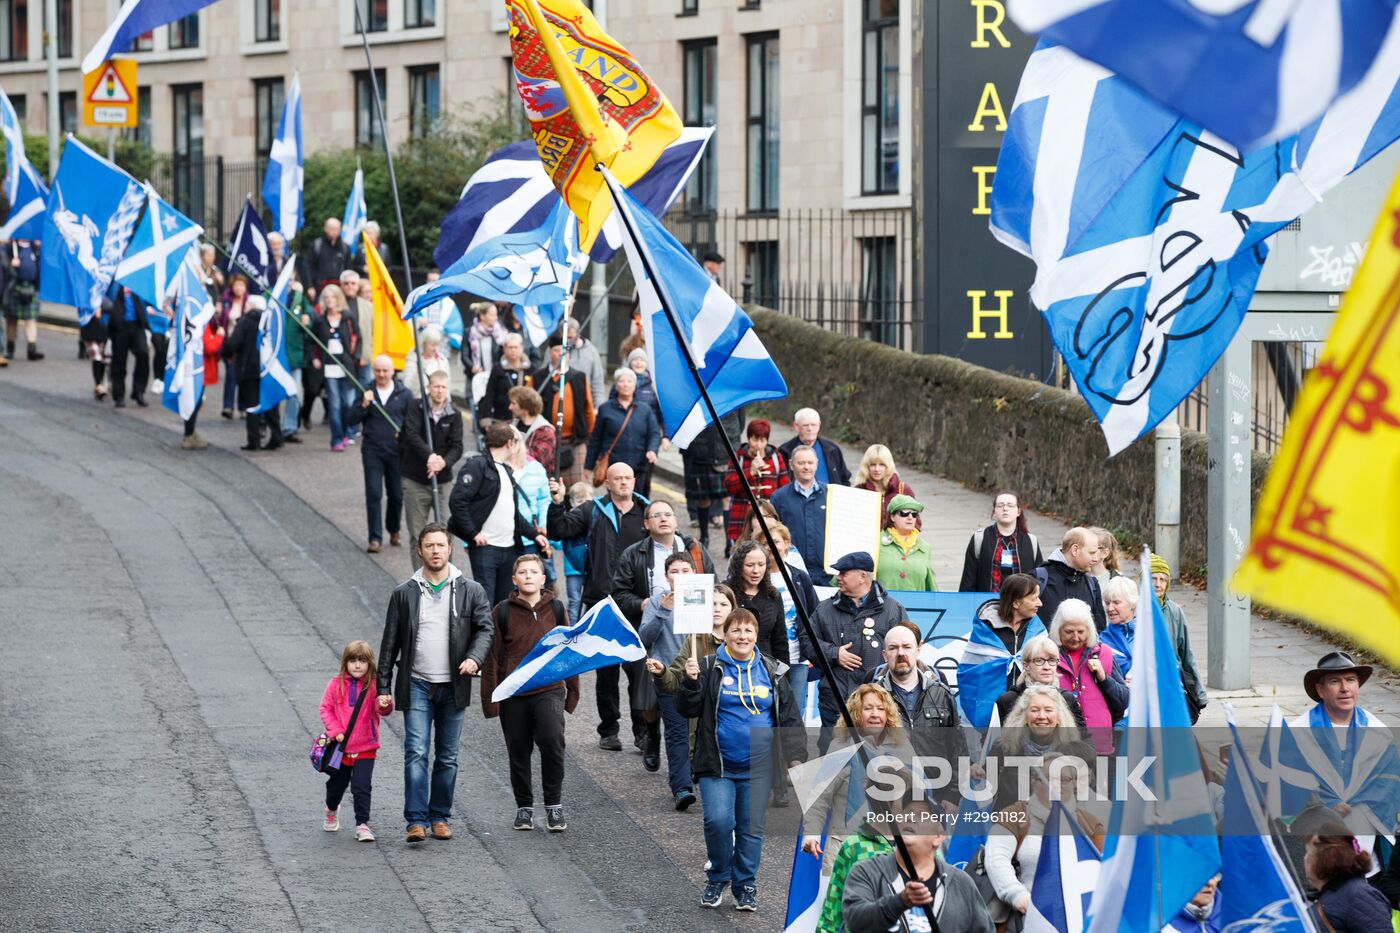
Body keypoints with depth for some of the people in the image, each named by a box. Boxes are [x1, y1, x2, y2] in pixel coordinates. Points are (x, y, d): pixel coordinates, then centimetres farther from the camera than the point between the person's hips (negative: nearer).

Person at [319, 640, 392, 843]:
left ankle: (362, 824, 0)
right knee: (336, 784, 20)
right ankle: (332, 810, 47)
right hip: (341, 746, 2)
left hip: (365, 748, -2)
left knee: (362, 787, -9)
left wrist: (386, 704, -44)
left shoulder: (373, 685, -9)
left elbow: (383, 710, -20)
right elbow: (326, 708, 3)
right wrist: (335, 730, -9)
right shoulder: (337, 684, -4)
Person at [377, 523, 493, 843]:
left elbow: (484, 628, 2)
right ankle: (417, 820, -13)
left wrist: (474, 658, -18)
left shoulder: (470, 591, 5)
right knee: (416, 753, -11)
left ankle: (440, 816, 18)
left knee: (448, 757, 7)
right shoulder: (404, 593, 5)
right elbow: (390, 643, 8)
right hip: (417, 685, -1)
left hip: (453, 686, 1)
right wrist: (384, 687, 4)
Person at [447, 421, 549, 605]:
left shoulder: (506, 471, 21)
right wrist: (473, 533, -17)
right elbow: (457, 500, -16)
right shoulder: (478, 465, -7)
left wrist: (534, 534, 15)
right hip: (485, 547, -8)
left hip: (509, 549, 8)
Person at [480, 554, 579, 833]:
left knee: (552, 741, -19)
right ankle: (524, 807, 25)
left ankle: (554, 805, -5)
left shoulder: (555, 609, 5)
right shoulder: (503, 612, 0)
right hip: (513, 694, 1)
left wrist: (572, 690, 11)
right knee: (518, 752, 8)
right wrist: (490, 699, -2)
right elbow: (492, 656, 2)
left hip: (549, 691, -1)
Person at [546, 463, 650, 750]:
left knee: (639, 668, -1)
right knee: (607, 669, 6)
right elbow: (559, 531, -2)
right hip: (601, 603, 0)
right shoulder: (593, 511, 6)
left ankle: (643, 730, 7)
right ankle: (608, 730, 15)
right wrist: (557, 504, -16)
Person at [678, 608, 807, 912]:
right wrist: (691, 682, -20)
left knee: (751, 828, 3)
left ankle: (745, 886, 17)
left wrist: (795, 756, 2)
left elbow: (789, 718, 11)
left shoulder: (772, 672, 8)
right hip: (718, 764, -2)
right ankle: (718, 878, 8)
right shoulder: (709, 668, 2)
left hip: (758, 767, 2)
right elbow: (687, 709, -1)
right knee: (718, 821, -14)